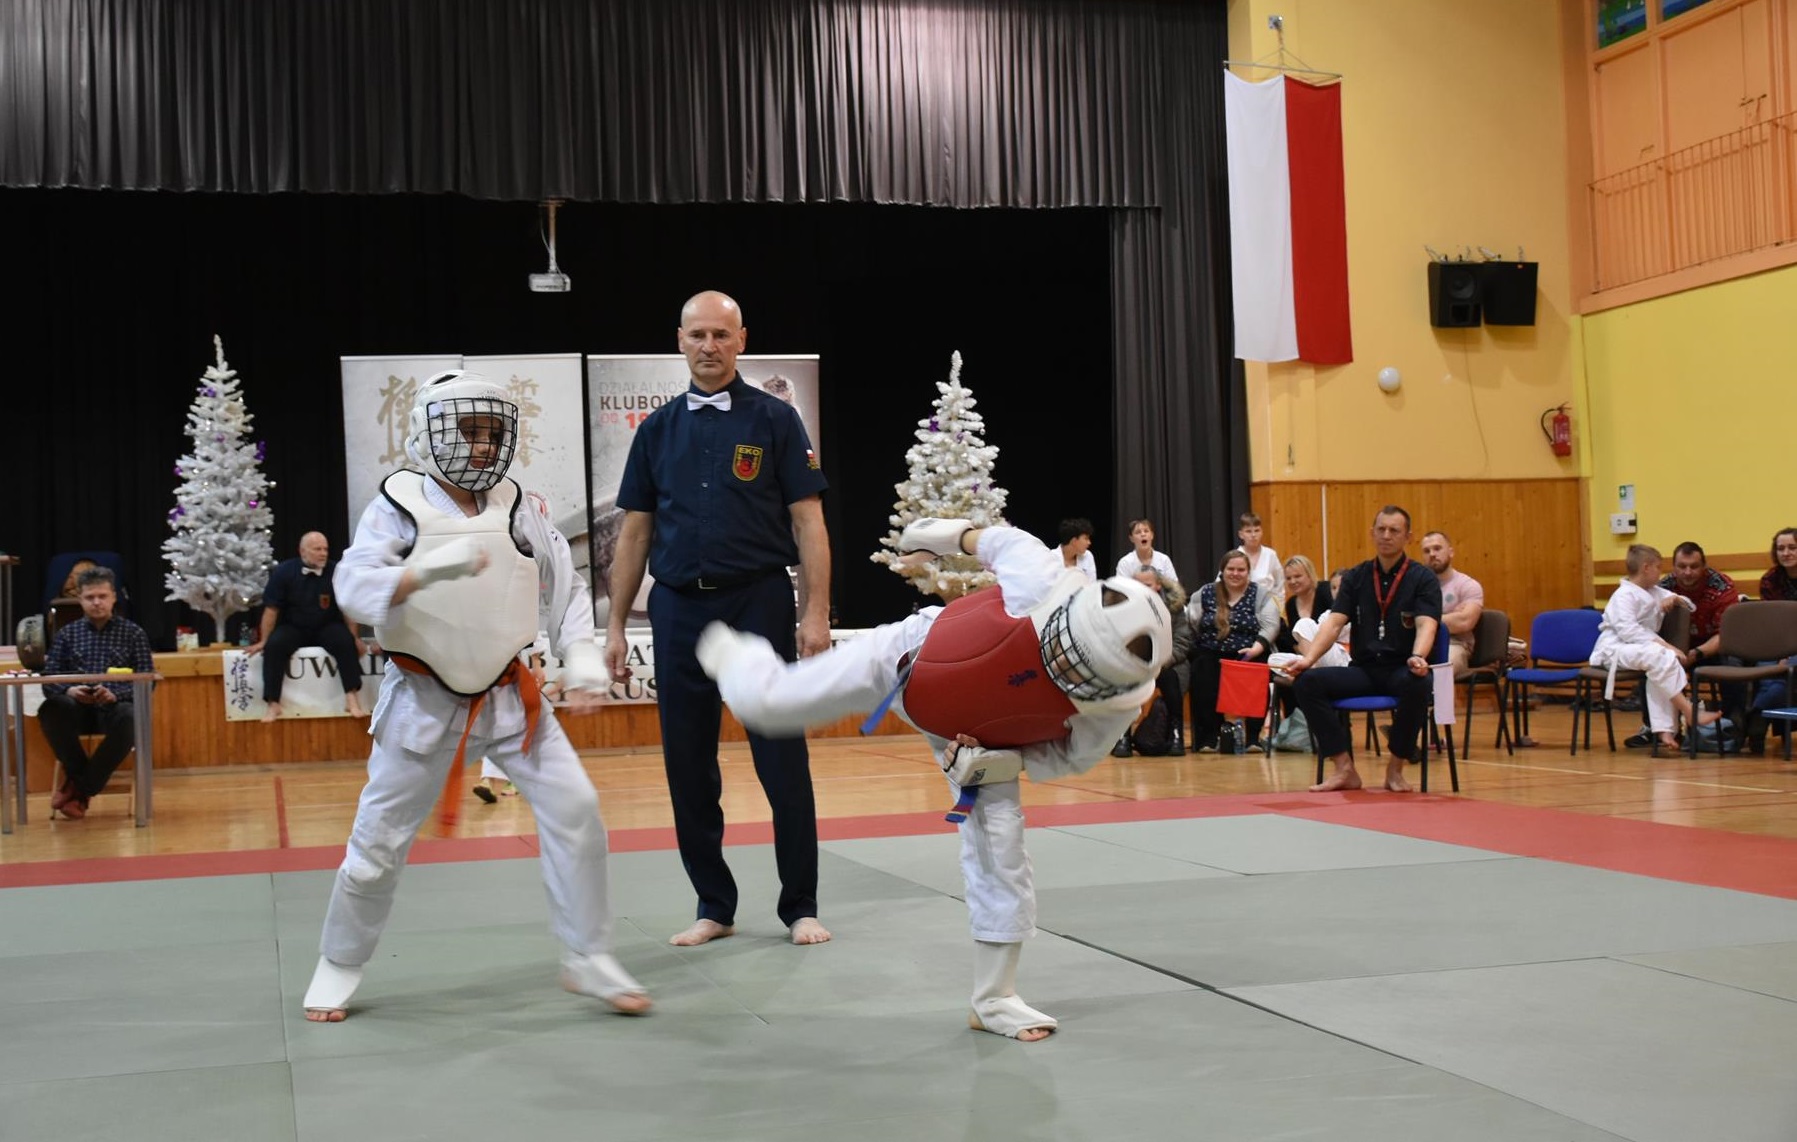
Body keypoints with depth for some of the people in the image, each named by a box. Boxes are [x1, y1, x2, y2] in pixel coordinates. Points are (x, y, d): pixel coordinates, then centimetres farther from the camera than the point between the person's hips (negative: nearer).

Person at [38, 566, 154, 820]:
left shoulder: (133, 633, 11)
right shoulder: (67, 634, 14)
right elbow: (49, 680, 4)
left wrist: (115, 694, -20)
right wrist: (69, 690, -20)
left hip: (115, 706, -1)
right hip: (78, 708, 1)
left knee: (130, 718, -38)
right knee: (49, 711, -34)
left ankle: (80, 789, -22)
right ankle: (80, 776, -12)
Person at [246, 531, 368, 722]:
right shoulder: (283, 571, -9)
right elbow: (272, 608, -4)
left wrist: (355, 638, -6)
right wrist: (263, 640, -4)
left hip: (327, 628, 0)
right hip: (293, 628, 0)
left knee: (346, 641, -30)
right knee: (274, 645, -29)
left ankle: (352, 699, -26)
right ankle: (273, 704, -23)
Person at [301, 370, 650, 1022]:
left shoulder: (521, 508, -1)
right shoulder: (399, 506, -9)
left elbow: (565, 591, 4)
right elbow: (355, 586, -22)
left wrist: (582, 664, -9)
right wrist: (427, 571, -38)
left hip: (509, 694, 2)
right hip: (424, 699, -2)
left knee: (573, 807, -9)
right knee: (380, 838, 5)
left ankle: (588, 961, 3)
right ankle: (338, 967, 27)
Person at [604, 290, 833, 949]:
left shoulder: (773, 420, 1)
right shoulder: (659, 430, 10)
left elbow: (808, 524, -2)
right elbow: (634, 535, 12)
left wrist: (816, 614, -10)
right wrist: (616, 626, 8)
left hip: (759, 603, -3)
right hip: (679, 609, 3)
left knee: (782, 762, 0)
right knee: (689, 769, 7)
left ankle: (800, 907, 13)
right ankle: (714, 907, 20)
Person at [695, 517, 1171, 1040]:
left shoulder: (1115, 708, -32)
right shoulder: (1048, 590, -43)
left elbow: (1069, 756, -10)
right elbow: (1011, 544, -19)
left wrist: (1001, 762, -25)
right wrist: (951, 535, -3)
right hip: (909, 659, -1)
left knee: (999, 851, -5)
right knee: (765, 702, 4)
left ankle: (994, 1000, 14)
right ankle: (733, 653, 45)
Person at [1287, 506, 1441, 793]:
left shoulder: (1424, 580, 1)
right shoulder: (1355, 578, 10)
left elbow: (1426, 625, -15)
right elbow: (1334, 622, 1)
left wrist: (1418, 658, -37)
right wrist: (1308, 659, -17)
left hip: (1402, 669, -3)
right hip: (1363, 669, 3)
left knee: (1417, 684, -38)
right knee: (1308, 682, -21)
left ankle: (1395, 769, -17)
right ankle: (1344, 769, -17)